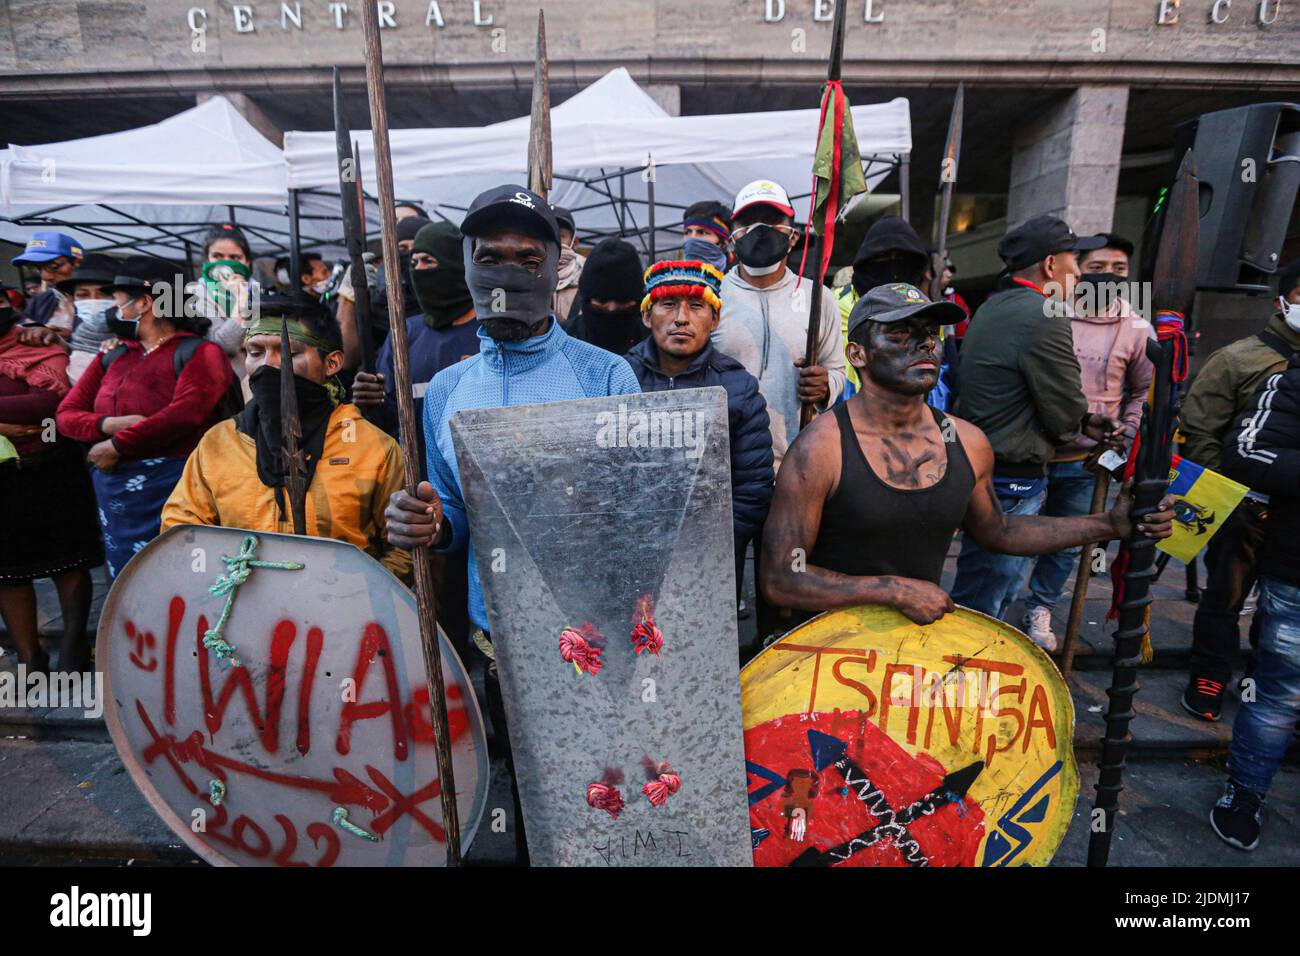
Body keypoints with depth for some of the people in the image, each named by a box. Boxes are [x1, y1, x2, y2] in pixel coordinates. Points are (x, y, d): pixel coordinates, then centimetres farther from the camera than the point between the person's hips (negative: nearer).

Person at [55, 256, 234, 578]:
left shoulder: (198, 352, -4)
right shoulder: (112, 358, 17)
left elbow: (186, 412, -19)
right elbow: (66, 413, 14)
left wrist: (117, 446, -12)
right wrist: (110, 425, -8)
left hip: (173, 486, -6)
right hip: (113, 490, 7)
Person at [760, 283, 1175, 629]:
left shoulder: (968, 442, 0)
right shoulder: (821, 448, -19)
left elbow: (996, 530, 18)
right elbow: (780, 579, -18)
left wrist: (1109, 524, 13)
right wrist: (896, 590, -20)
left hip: (924, 631, 4)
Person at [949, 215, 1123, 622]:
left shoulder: (993, 307, 12)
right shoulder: (1044, 316, -19)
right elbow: (1065, 415, -14)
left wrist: (1083, 420, 9)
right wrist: (1080, 422, 9)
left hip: (981, 468, 10)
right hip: (1012, 482, -10)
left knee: (999, 591, 24)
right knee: (982, 606, 1)